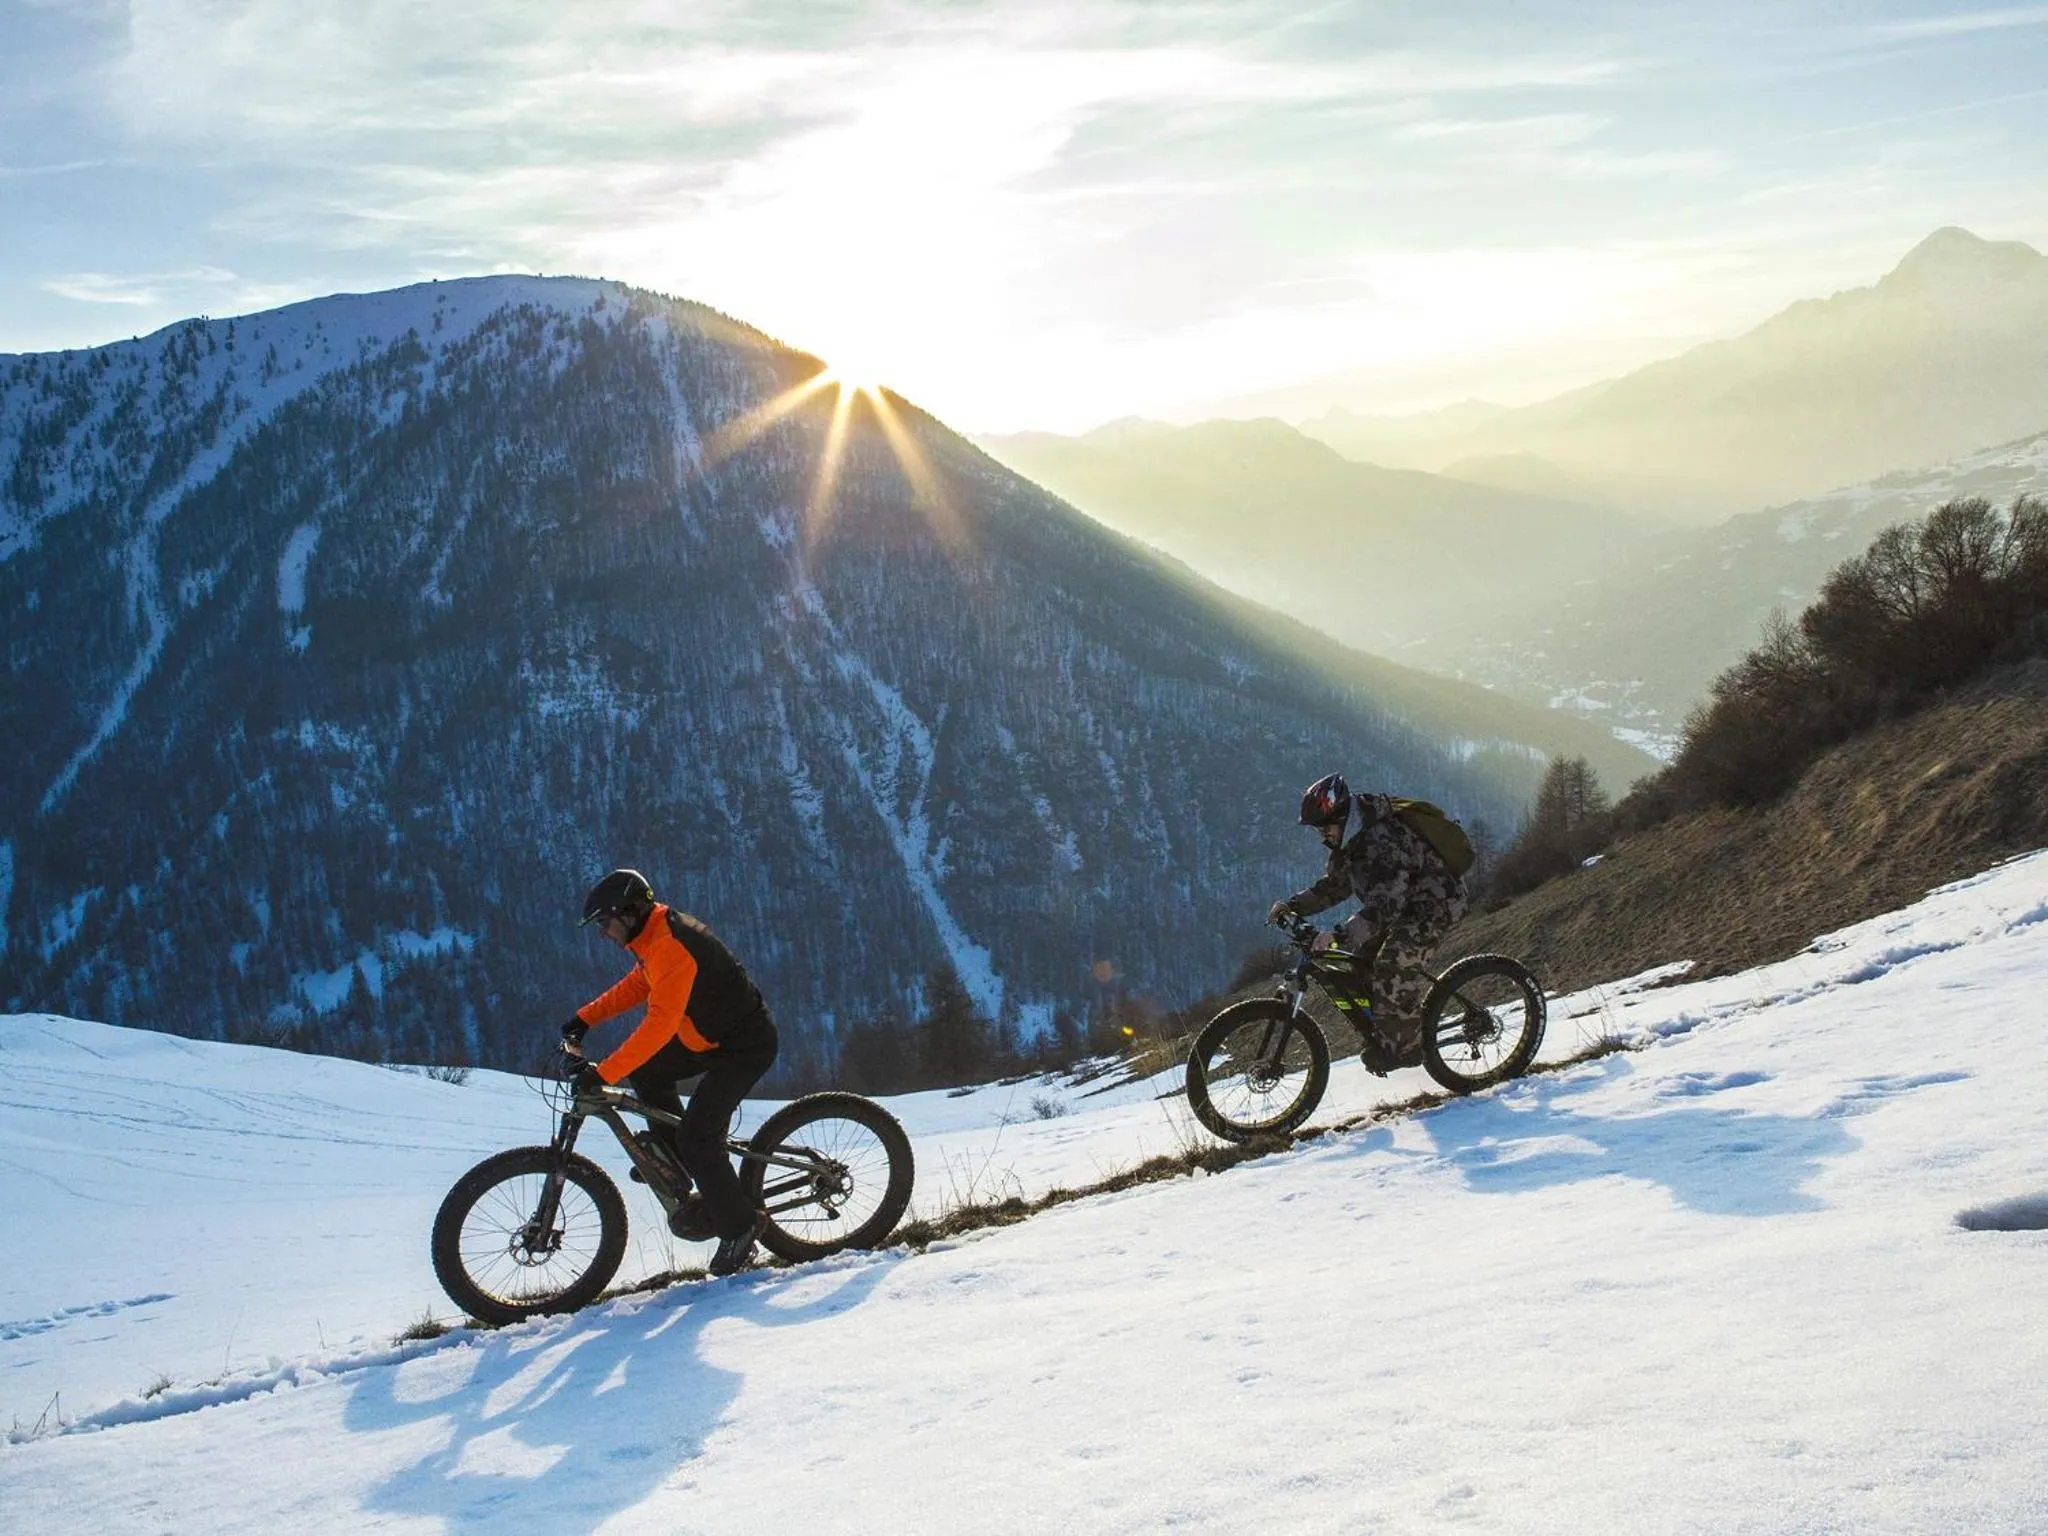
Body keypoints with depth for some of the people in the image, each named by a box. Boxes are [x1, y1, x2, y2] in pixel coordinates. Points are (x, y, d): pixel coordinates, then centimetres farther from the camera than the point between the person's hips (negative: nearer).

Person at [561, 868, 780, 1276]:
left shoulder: (671, 946, -27)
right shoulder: (656, 932, 5)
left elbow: (660, 1024, -35)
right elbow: (637, 985, 19)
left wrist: (602, 1074, -36)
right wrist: (584, 1019, 8)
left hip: (745, 1046, -10)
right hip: (711, 1035, 10)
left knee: (696, 1138, -14)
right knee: (644, 1071, 8)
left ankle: (739, 1228, 4)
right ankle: (685, 1175, 14)